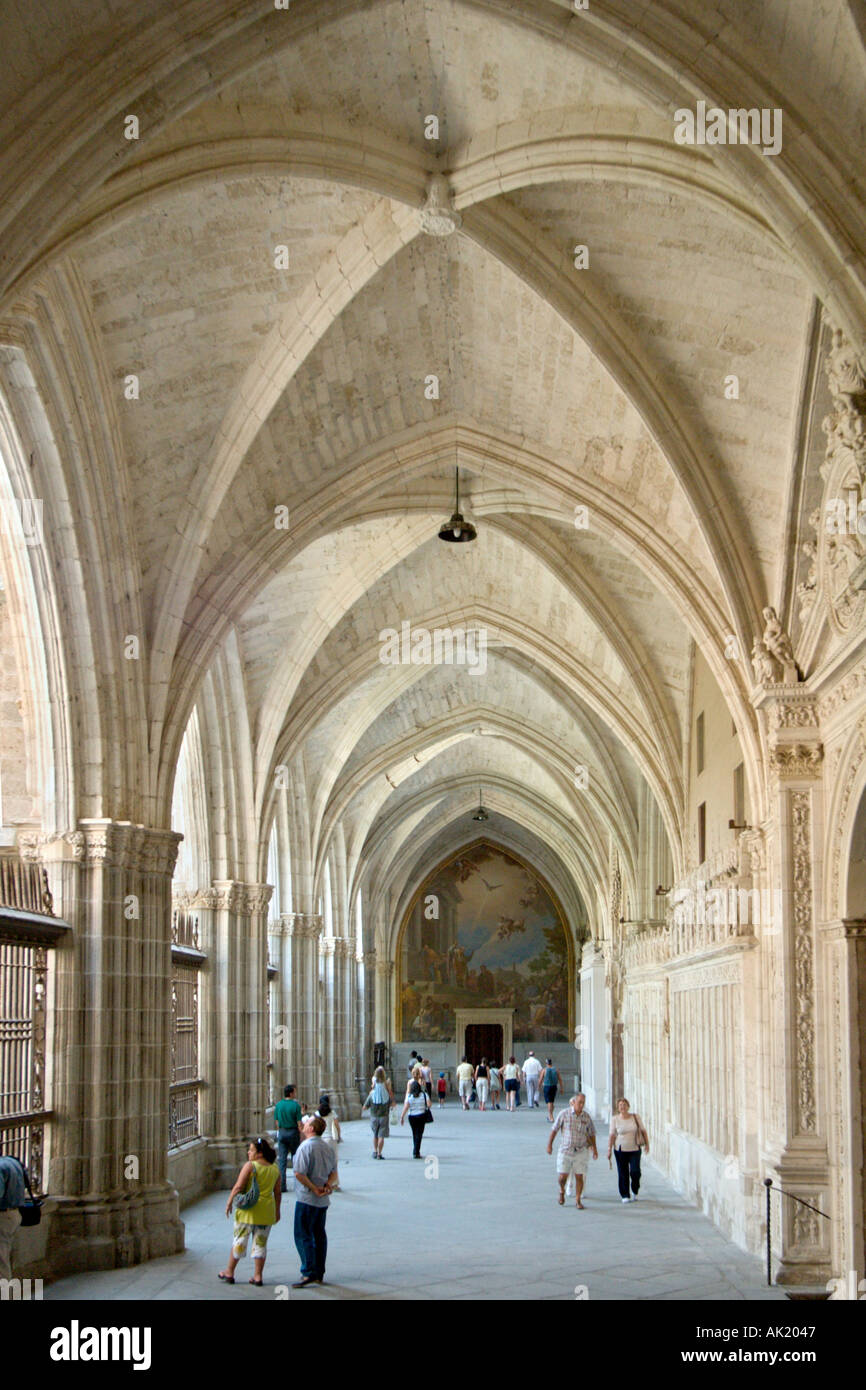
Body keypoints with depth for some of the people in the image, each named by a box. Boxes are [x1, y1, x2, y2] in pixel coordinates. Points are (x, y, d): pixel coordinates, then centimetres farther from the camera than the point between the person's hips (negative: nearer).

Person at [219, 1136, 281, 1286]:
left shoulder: (250, 1166, -12)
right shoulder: (275, 1168, 5)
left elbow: (238, 1187, -15)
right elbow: (278, 1192, 10)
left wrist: (229, 1203, -3)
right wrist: (277, 1211, 18)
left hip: (248, 1210, -4)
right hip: (266, 1211, 4)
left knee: (239, 1241, 8)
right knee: (260, 1243, 11)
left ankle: (229, 1273, 19)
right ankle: (258, 1276, 11)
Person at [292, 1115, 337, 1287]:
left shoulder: (306, 1147, -15)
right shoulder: (328, 1148, 11)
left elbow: (299, 1173, -22)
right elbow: (334, 1174, 15)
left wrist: (314, 1189, -15)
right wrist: (327, 1184, -2)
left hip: (307, 1198, -8)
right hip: (323, 1201, 8)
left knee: (303, 1236, -3)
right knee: (319, 1235, 14)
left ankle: (308, 1273, -9)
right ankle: (319, 1274, 17)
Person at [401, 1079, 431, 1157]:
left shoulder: (409, 1096, -5)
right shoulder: (424, 1095, -4)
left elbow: (406, 1107, -11)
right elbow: (429, 1104, -10)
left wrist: (402, 1117, -8)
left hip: (412, 1117, 1)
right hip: (421, 1115, -1)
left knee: (414, 1134, 16)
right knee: (419, 1134, 0)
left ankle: (416, 1151, 24)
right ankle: (416, 1152, -8)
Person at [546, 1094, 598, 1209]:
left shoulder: (587, 1117, -1)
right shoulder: (564, 1114, -7)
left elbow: (592, 1133, 13)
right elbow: (554, 1129, 1)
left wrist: (594, 1148, 12)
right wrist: (549, 1144, 1)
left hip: (581, 1151, 1)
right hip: (565, 1151, -1)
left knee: (579, 1176, 0)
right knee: (562, 1176, -2)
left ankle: (578, 1201, 14)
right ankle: (562, 1191, 31)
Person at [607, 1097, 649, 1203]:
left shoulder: (636, 1117, 3)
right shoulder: (615, 1119, -1)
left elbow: (643, 1131, 10)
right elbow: (612, 1135, -2)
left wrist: (647, 1144, 1)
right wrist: (609, 1150, -7)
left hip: (634, 1149, 0)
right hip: (620, 1150, 0)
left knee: (635, 1172, -9)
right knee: (623, 1174, 0)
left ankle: (635, 1192, 15)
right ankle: (625, 1196, 12)